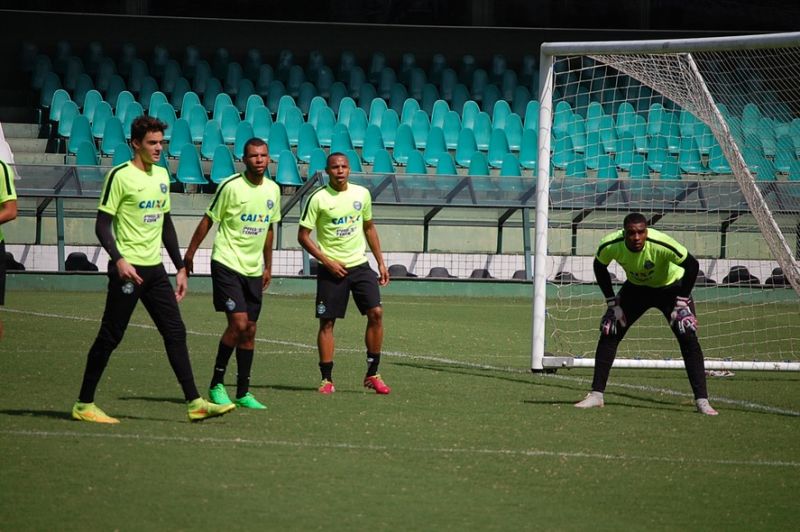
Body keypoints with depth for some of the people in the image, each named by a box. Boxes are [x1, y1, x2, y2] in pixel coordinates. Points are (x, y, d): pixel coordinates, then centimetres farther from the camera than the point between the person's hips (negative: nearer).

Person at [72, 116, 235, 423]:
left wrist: (180, 268, 18)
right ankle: (83, 405, 7)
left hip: (155, 269, 7)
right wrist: (119, 260, -25)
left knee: (175, 332, 1)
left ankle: (195, 403, 1)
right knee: (110, 337, -2)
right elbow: (102, 224, -11)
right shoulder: (121, 176, -9)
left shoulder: (161, 175, 13)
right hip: (128, 269, -7)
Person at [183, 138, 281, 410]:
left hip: (253, 269, 6)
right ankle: (216, 385, -2)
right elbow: (208, 220, -4)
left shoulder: (273, 190, 7)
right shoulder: (231, 186, -11)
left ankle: (243, 392, 11)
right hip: (227, 263, -6)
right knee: (238, 322, -15)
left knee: (249, 330, 5)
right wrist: (190, 253, -3)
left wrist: (268, 266, 21)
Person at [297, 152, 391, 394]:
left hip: (360, 265, 3)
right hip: (331, 269, -3)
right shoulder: (318, 199, -8)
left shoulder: (362, 194, 5)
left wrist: (381, 263, 14)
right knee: (327, 322, -2)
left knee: (376, 313, -8)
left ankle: (372, 374, 2)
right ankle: (327, 379, 6)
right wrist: (327, 261, -13)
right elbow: (303, 235, -6)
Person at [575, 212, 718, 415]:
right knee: (608, 333, -6)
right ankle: (596, 395, 4)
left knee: (688, 338, -17)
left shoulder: (660, 244, -38)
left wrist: (681, 301, -21)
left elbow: (692, 265, -24)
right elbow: (599, 267, -5)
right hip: (636, 288, 3)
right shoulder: (610, 245, -28)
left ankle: (701, 400, -13)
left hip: (670, 287, -3)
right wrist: (612, 302, -7)